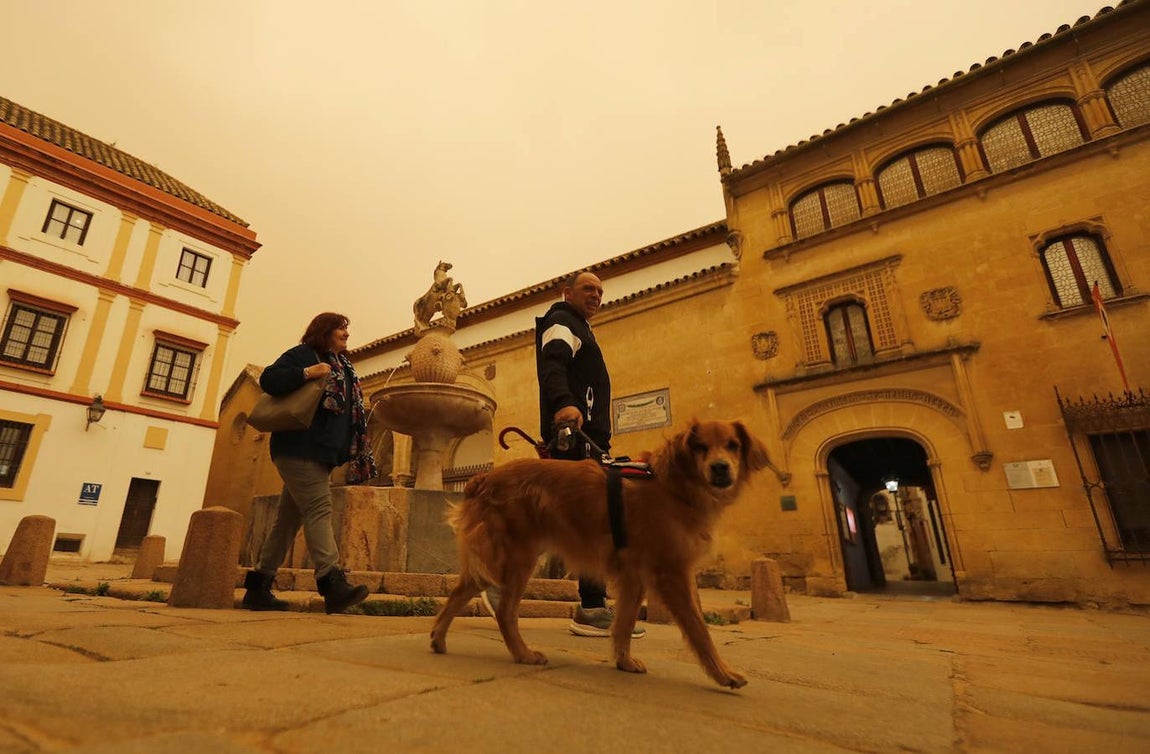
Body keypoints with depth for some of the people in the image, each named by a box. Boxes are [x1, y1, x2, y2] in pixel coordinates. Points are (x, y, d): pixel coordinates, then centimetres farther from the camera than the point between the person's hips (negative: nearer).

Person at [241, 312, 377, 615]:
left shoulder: (342, 366, 22)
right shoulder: (302, 354, 0)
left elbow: (346, 414, 22)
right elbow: (269, 379, -13)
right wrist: (306, 373, -24)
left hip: (321, 452, 8)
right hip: (299, 449, -8)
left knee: (289, 518, 10)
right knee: (319, 509, -17)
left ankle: (258, 587, 17)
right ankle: (333, 583, -22)